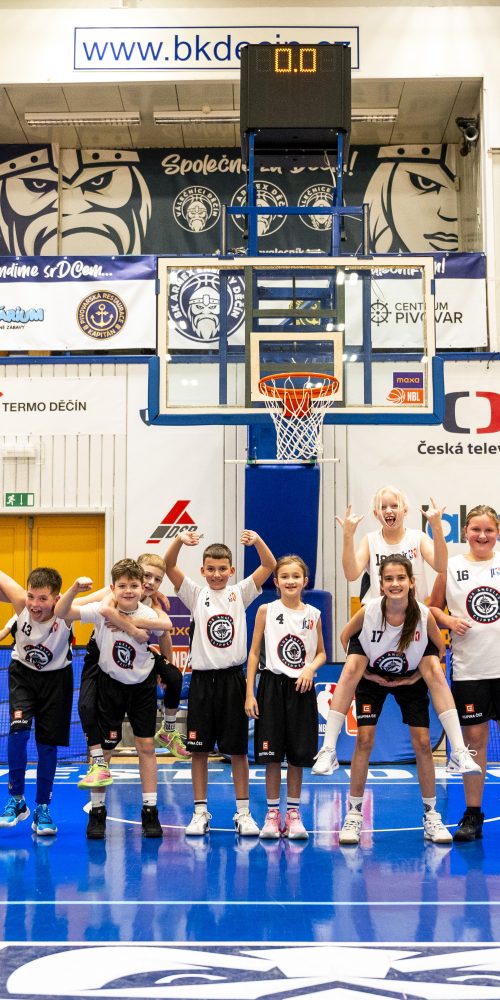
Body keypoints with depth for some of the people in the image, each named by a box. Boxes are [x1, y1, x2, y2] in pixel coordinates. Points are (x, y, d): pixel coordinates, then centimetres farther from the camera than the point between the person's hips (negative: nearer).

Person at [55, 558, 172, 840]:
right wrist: (75, 589, -37)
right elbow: (61, 612, -23)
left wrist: (120, 618, -31)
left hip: (142, 685, 1)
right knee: (103, 747, 2)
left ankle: (150, 811, 11)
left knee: (146, 746, 1)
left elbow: (141, 635, -33)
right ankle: (97, 811, 15)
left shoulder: (148, 614, -11)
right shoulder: (101, 611, -13)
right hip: (111, 684, -1)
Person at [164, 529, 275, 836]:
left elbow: (270, 566, -5)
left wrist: (257, 541, -23)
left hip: (232, 678, 0)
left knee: (238, 749, 5)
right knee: (200, 750, 5)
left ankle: (243, 812, 15)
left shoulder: (240, 593, 5)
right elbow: (169, 566, -9)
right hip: (203, 679, 0)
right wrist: (179, 541, -27)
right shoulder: (196, 594, 3)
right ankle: (200, 813, 16)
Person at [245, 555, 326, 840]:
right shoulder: (266, 611, -1)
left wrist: (310, 668, -9)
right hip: (273, 686, -2)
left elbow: (321, 653, 14)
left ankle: (294, 813, 17)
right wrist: (250, 693, -4)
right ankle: (273, 813, 12)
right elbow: (254, 653, 1)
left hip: (301, 688, 2)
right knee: (272, 754, 0)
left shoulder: (313, 614, 5)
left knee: (298, 755, 6)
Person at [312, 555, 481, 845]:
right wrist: (364, 671, -11)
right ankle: (354, 815, 1)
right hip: (373, 678, 0)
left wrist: (417, 676, -11)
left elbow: (440, 647, -5)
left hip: (411, 680, 1)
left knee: (423, 742, -5)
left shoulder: (424, 614, -25)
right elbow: (345, 637, -6)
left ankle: (432, 816, 9)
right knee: (365, 738, -11)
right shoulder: (368, 611, -26)